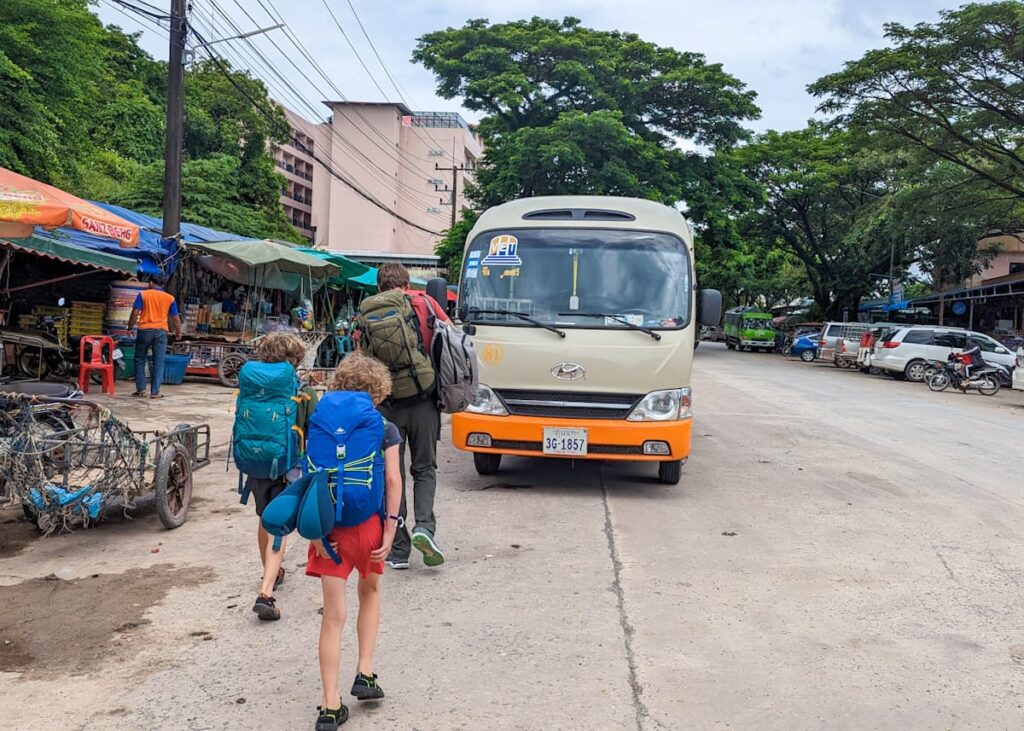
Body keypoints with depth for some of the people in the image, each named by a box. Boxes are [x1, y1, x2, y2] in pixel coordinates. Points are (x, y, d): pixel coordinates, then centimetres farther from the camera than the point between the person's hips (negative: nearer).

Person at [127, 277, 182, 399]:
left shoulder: (143, 294, 3)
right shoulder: (170, 298, 7)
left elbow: (135, 313, -5)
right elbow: (175, 318, 9)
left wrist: (130, 328, 4)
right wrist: (178, 332, 22)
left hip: (145, 330, -1)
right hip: (161, 331, 1)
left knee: (140, 360, 12)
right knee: (158, 362, 2)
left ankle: (140, 389, 10)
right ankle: (155, 392, -2)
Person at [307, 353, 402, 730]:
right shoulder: (385, 430, -2)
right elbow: (392, 481, -8)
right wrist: (390, 528, -5)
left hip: (331, 526, 1)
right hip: (370, 523, 0)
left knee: (333, 617, 2)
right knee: (370, 593, 27)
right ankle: (365, 673, 21)